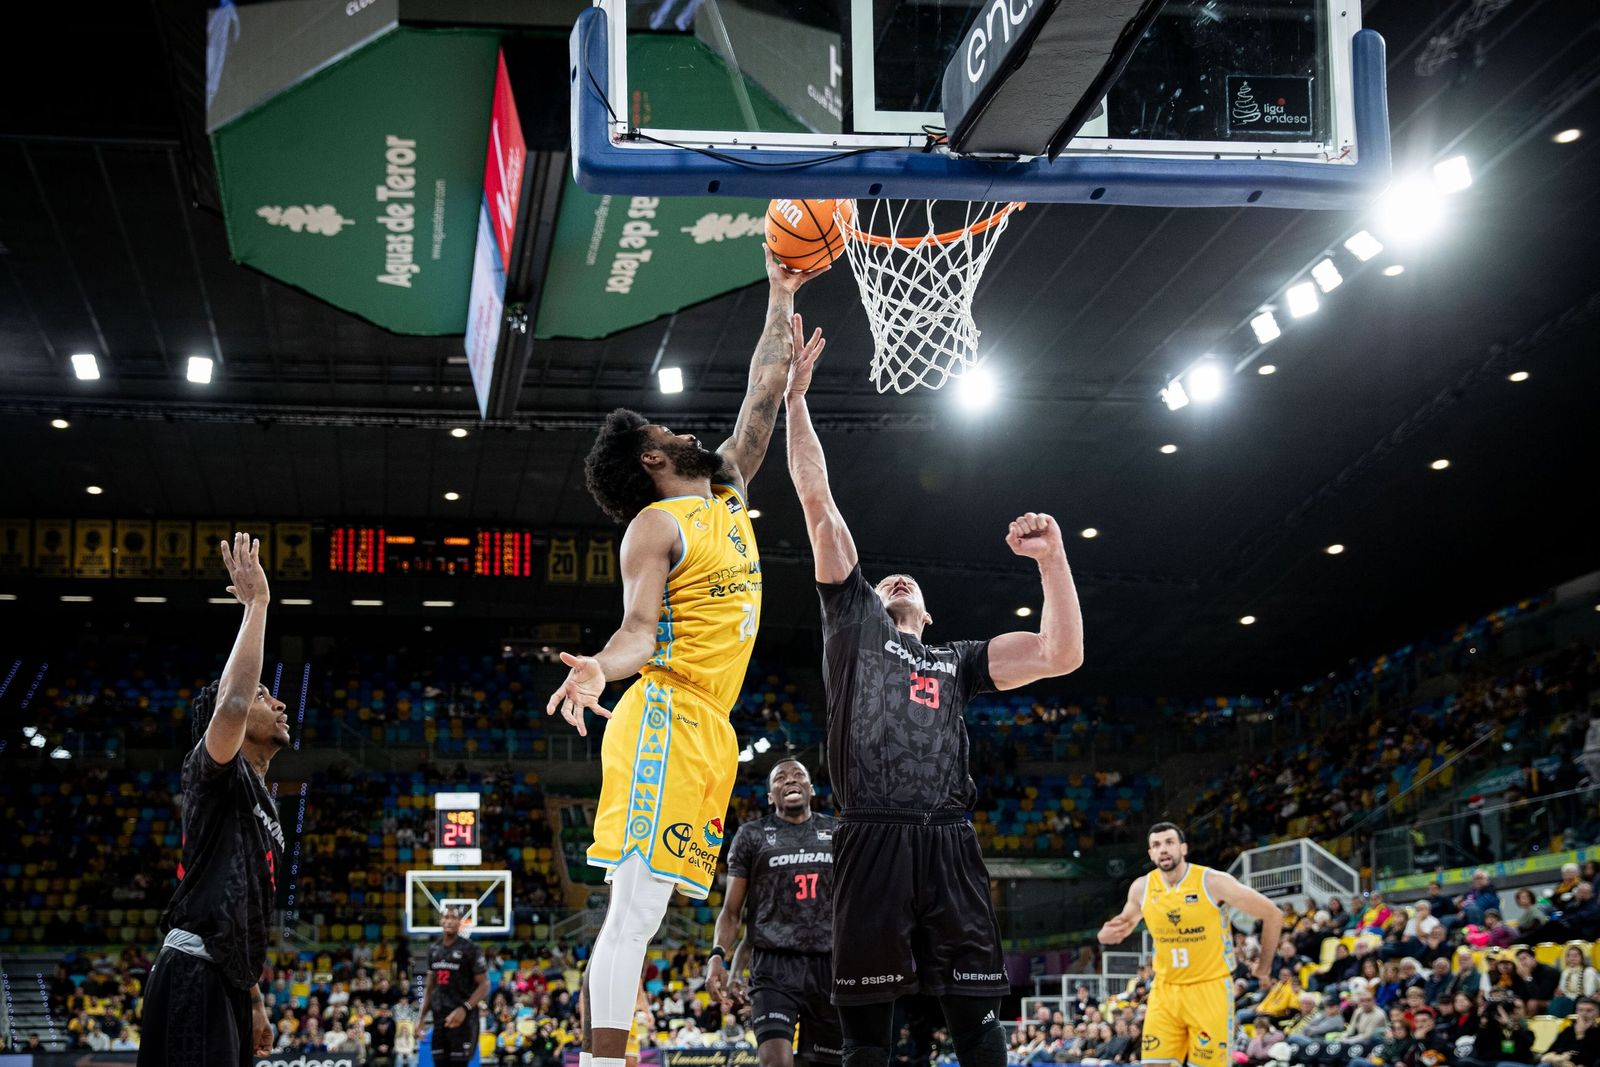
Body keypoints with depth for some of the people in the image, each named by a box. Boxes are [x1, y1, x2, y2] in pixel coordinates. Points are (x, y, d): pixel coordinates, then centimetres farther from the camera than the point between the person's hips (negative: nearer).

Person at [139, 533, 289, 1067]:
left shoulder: (262, 803, 25)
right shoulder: (218, 774, -3)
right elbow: (231, 705, -26)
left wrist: (254, 997, 27)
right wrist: (255, 605, -19)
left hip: (226, 978, 10)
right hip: (195, 971, -10)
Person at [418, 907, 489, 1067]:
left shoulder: (471, 949, -8)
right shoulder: (434, 949, 11)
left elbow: (484, 985, -11)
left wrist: (464, 1009, -23)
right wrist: (421, 1017, 10)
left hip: (463, 1017, -6)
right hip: (439, 1016, 6)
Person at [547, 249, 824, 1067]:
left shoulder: (728, 495, 22)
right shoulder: (657, 524, -2)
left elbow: (760, 399, 28)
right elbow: (640, 628, -12)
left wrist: (781, 303, 29)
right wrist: (600, 668, -34)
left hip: (709, 728, 8)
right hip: (665, 721, -8)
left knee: (644, 911, 5)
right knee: (634, 908, -15)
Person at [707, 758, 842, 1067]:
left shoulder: (837, 833, 13)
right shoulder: (751, 835, 6)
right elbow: (731, 911, 5)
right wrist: (716, 956, -13)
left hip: (830, 966, 3)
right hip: (774, 966, -3)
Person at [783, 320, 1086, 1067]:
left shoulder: (957, 662, 24)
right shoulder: (853, 620, 19)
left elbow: (1062, 655, 11)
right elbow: (818, 503, 14)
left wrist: (1052, 558, 2)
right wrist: (795, 399, 10)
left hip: (948, 842, 2)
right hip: (873, 839, -2)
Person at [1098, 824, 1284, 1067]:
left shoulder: (1213, 882, -13)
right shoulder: (1141, 888, -1)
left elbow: (1272, 914, -6)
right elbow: (1124, 923, 20)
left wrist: (1264, 967, 1)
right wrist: (1107, 934, -5)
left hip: (1210, 989, -4)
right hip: (1165, 991, 4)